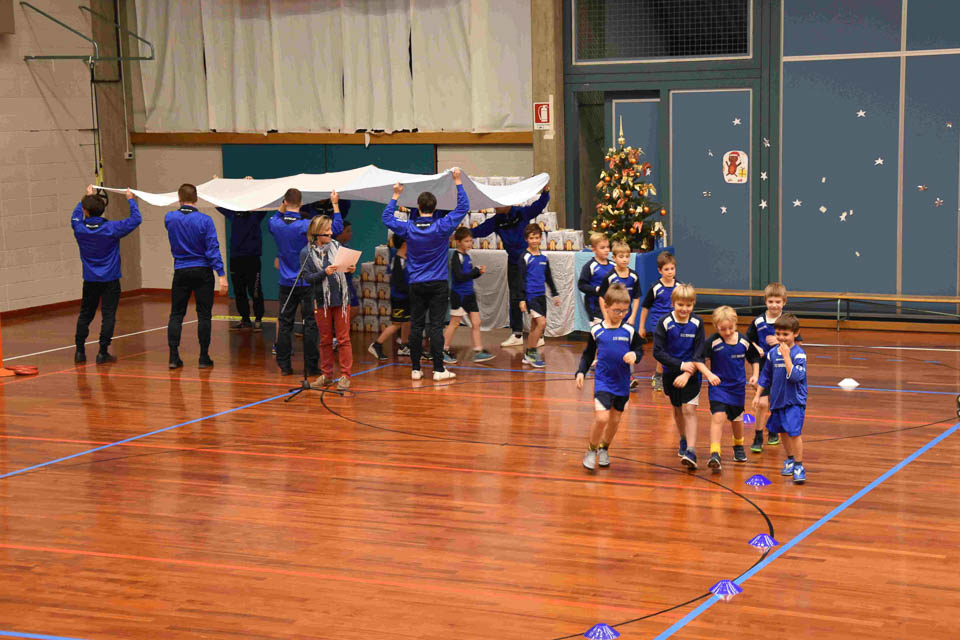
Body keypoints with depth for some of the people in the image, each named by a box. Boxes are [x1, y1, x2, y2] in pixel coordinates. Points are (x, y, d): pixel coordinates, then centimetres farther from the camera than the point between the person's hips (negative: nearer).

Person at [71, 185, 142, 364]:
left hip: (90, 280, 3)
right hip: (110, 280, -3)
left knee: (85, 315, 15)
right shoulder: (111, 229, -16)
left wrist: (87, 195, 26)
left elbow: (75, 216, 16)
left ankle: (80, 351, 16)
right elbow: (135, 219, -9)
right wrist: (131, 200, 5)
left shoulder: (80, 229, -8)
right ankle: (103, 353, -3)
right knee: (108, 315, 0)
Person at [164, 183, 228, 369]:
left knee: (176, 314, 10)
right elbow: (213, 248, -14)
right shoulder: (204, 220, -11)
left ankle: (173, 357, 5)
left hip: (181, 272, 2)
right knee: (204, 314, 3)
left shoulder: (170, 218, -3)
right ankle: (204, 358, 4)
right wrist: (221, 275, -15)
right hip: (202, 272, -2)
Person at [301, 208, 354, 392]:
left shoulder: (336, 246, 4)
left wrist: (350, 270, -11)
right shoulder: (306, 252, -3)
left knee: (343, 338, 1)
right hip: (321, 301, -1)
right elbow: (307, 277, -9)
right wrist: (324, 273, -23)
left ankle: (345, 376, 5)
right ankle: (326, 375, 19)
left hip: (341, 299, 1)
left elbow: (344, 269, 11)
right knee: (325, 340, 9)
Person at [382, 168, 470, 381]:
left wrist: (396, 196, 18)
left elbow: (386, 217, 13)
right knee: (436, 326, -3)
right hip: (438, 284, -2)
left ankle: (415, 369, 8)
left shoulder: (408, 228, -4)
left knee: (416, 326, 6)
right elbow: (463, 207, -3)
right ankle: (438, 370, -4)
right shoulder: (442, 227, -10)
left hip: (416, 285, 2)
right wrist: (458, 182, 0)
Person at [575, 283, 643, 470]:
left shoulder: (629, 331, -4)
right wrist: (581, 372, -3)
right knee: (601, 418, -16)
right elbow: (588, 354, 8)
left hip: (622, 383, 2)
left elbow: (640, 349, 7)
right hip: (602, 381, -2)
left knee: (615, 419, 12)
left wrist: (634, 355, -15)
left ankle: (604, 448, 37)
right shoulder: (596, 330, -4)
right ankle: (591, 450, 6)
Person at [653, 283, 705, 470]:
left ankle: (691, 451, -17)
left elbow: (699, 354, -9)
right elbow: (658, 352, -12)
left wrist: (687, 373, -21)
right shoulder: (665, 323, -11)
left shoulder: (697, 323, -8)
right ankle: (683, 441, 40)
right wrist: (681, 365, -19)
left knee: (689, 409, -11)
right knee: (677, 409, 16)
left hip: (691, 374, -1)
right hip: (671, 373, 1)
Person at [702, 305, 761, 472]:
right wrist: (709, 374, -30)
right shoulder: (712, 342, -16)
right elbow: (698, 359, -18)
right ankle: (715, 455, -25)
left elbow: (754, 358, 11)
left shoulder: (744, 341, -5)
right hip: (718, 386, -4)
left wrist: (755, 375, -1)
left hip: (738, 387, 4)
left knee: (737, 419, 20)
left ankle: (738, 446, 47)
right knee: (718, 417, -19)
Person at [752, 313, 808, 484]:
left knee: (794, 432, -14)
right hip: (778, 399, 6)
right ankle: (790, 459, 35)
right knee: (783, 431, 16)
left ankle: (799, 465, -6)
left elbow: (795, 376, -26)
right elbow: (765, 376, 14)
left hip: (794, 400, -6)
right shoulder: (772, 353, 3)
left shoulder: (798, 354, -13)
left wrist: (786, 356, -26)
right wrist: (758, 395, 13)